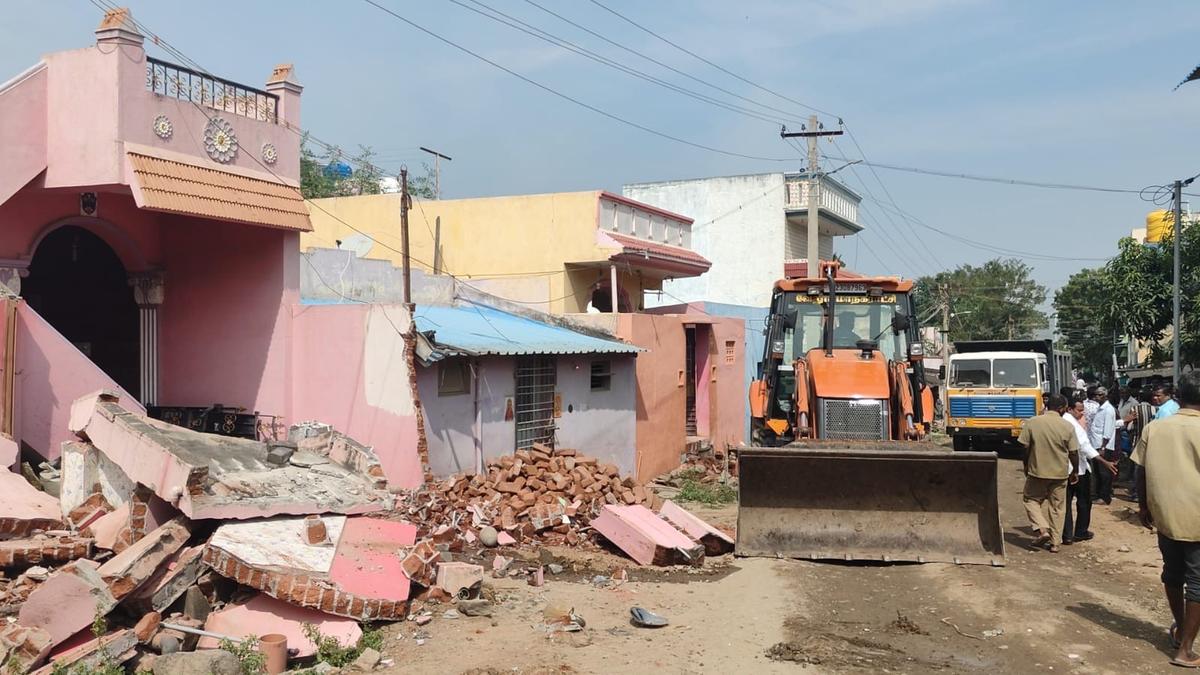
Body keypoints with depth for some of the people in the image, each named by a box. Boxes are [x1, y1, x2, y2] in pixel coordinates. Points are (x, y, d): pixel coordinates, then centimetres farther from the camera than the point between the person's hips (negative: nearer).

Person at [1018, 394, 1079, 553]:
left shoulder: (1032, 422, -9)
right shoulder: (1067, 426, -8)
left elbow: (1025, 448, -4)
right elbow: (1073, 453, -4)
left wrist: (1026, 467, 11)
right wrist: (1075, 471, 12)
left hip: (1037, 471, -1)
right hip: (1060, 473, 1)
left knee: (1031, 500, 16)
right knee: (1056, 507, 12)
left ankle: (1042, 529, -3)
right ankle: (1055, 542, 15)